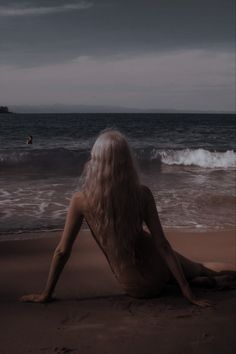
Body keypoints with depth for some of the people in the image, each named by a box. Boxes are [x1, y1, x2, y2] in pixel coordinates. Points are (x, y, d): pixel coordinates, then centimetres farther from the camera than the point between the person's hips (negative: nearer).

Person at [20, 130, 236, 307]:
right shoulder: (142, 195, -16)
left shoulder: (81, 201, -16)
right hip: (156, 274, -1)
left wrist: (47, 294, 3)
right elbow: (162, 244, -14)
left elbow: (62, 252, -10)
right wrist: (187, 291, -7)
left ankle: (211, 281, 18)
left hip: (135, 287, 1)